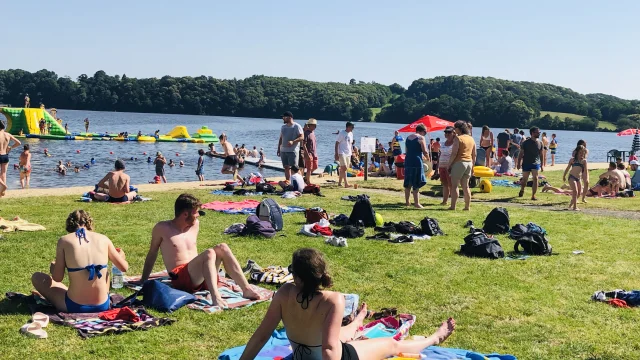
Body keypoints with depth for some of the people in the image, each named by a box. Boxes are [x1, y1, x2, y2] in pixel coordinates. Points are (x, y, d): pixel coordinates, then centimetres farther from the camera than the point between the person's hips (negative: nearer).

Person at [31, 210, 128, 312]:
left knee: (37, 277, 19)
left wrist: (52, 267, 19)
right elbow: (124, 267, 9)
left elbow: (57, 278, -4)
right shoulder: (103, 239, 1)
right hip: (102, 306, 3)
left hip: (75, 307, -3)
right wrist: (121, 256, 32)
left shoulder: (64, 240, -5)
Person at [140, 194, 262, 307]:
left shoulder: (195, 225, 15)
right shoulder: (162, 228, -1)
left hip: (199, 277, 6)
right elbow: (152, 254, 9)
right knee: (209, 253, -31)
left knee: (222, 248, -17)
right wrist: (143, 281, 13)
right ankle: (216, 297, -51)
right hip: (181, 278, -6)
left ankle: (246, 289, -27)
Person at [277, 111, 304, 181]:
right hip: (283, 151, 7)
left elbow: (302, 137, -12)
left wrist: (293, 142, -25)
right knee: (286, 167, 8)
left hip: (293, 151, -6)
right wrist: (278, 149, 15)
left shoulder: (297, 126, -5)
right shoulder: (283, 127, 16)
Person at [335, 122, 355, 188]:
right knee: (344, 167, -14)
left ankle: (340, 182, 17)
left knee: (343, 168, 10)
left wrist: (351, 152, 17)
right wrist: (336, 154, -14)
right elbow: (337, 144, -10)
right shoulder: (341, 134, -10)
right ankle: (346, 183, -18)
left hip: (348, 153, 7)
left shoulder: (351, 134, 11)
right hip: (341, 153, -7)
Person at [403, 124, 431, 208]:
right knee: (416, 183, -4)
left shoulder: (408, 137, 16)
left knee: (407, 183, 14)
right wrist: (428, 158, 11)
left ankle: (407, 201, 21)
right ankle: (416, 203, -4)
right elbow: (425, 151, -8)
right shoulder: (421, 138, -5)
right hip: (417, 162, -7)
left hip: (408, 161, 7)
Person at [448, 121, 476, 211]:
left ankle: (453, 206, -5)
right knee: (465, 186, 12)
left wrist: (449, 164, -9)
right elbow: (474, 155, 14)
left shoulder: (458, 138, -10)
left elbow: (454, 153, -16)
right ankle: (467, 206, 11)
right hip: (469, 163, 7)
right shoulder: (471, 139, 12)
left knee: (454, 185, -2)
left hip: (459, 163, -7)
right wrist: (472, 167, 20)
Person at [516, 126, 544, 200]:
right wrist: (519, 163, -7)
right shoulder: (526, 142, -5)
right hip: (526, 163, -2)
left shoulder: (540, 143, 3)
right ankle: (522, 190, 37)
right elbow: (521, 153, -2)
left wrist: (541, 165, 8)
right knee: (524, 179, 7)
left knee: (535, 178, -10)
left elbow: (541, 154, 10)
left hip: (535, 163, 2)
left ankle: (533, 195, -6)